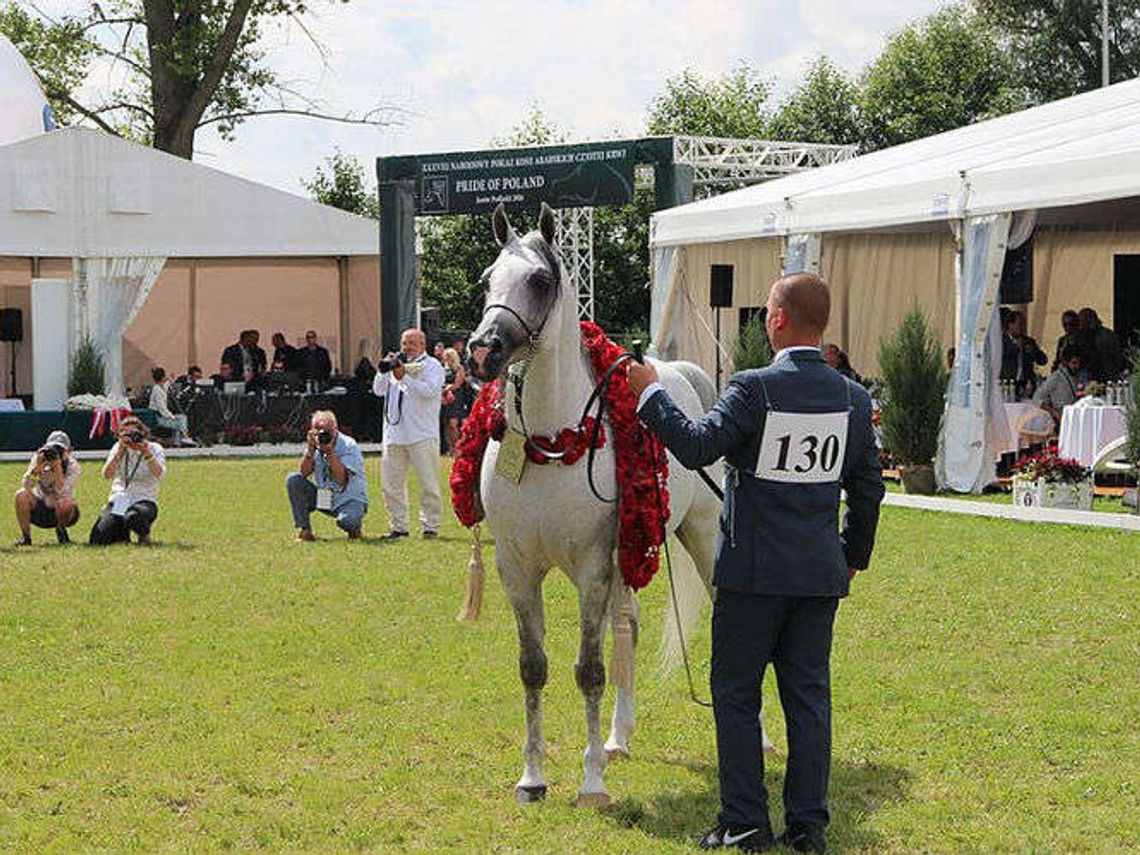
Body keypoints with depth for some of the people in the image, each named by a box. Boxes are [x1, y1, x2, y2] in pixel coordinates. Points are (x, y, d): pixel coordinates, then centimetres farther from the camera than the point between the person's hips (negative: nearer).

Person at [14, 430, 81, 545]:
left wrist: (58, 468, -40)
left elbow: (63, 493, -32)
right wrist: (37, 467, -39)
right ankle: (25, 536, -10)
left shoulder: (72, 466, -17)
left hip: (62, 512, -2)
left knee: (65, 502, -36)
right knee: (22, 495, -26)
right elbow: (26, 486, -26)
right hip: (40, 511, 2)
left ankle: (61, 531, -3)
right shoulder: (39, 459, -12)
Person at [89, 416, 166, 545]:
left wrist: (147, 453, -26)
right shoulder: (118, 448, 5)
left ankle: (144, 533, -3)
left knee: (132, 518, -41)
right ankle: (121, 534, 17)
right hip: (118, 500, 3)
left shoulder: (154, 449, 0)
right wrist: (120, 452, -19)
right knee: (97, 541, -18)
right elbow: (107, 475, -10)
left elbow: (160, 475, -18)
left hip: (145, 501, -3)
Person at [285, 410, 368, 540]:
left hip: (350, 499, -5)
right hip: (323, 499, 5)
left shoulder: (348, 445, -14)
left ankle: (354, 526, 4)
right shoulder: (315, 445, 2)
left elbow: (342, 480, -24)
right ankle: (304, 530, -9)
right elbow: (303, 473, -9)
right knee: (293, 480, -13)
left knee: (346, 521, -38)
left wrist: (329, 451, -26)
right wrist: (310, 449, -19)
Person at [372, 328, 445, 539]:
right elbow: (378, 390, 13)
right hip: (394, 433, 5)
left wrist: (404, 377, -19)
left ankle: (430, 525, 4)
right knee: (391, 483, 6)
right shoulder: (395, 364, 18)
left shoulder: (432, 365, 2)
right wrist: (384, 369, -1)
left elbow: (430, 390, -15)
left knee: (428, 483, -3)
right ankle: (398, 526, 13)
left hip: (422, 435, -5)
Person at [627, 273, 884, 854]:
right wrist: (854, 555, 24)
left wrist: (650, 392, -5)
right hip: (821, 575, 5)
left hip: (753, 571, -5)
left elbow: (696, 446, -18)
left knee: (736, 694, 5)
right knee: (809, 696, 11)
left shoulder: (754, 389, -15)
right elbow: (868, 487, 11)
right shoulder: (854, 398, 3)